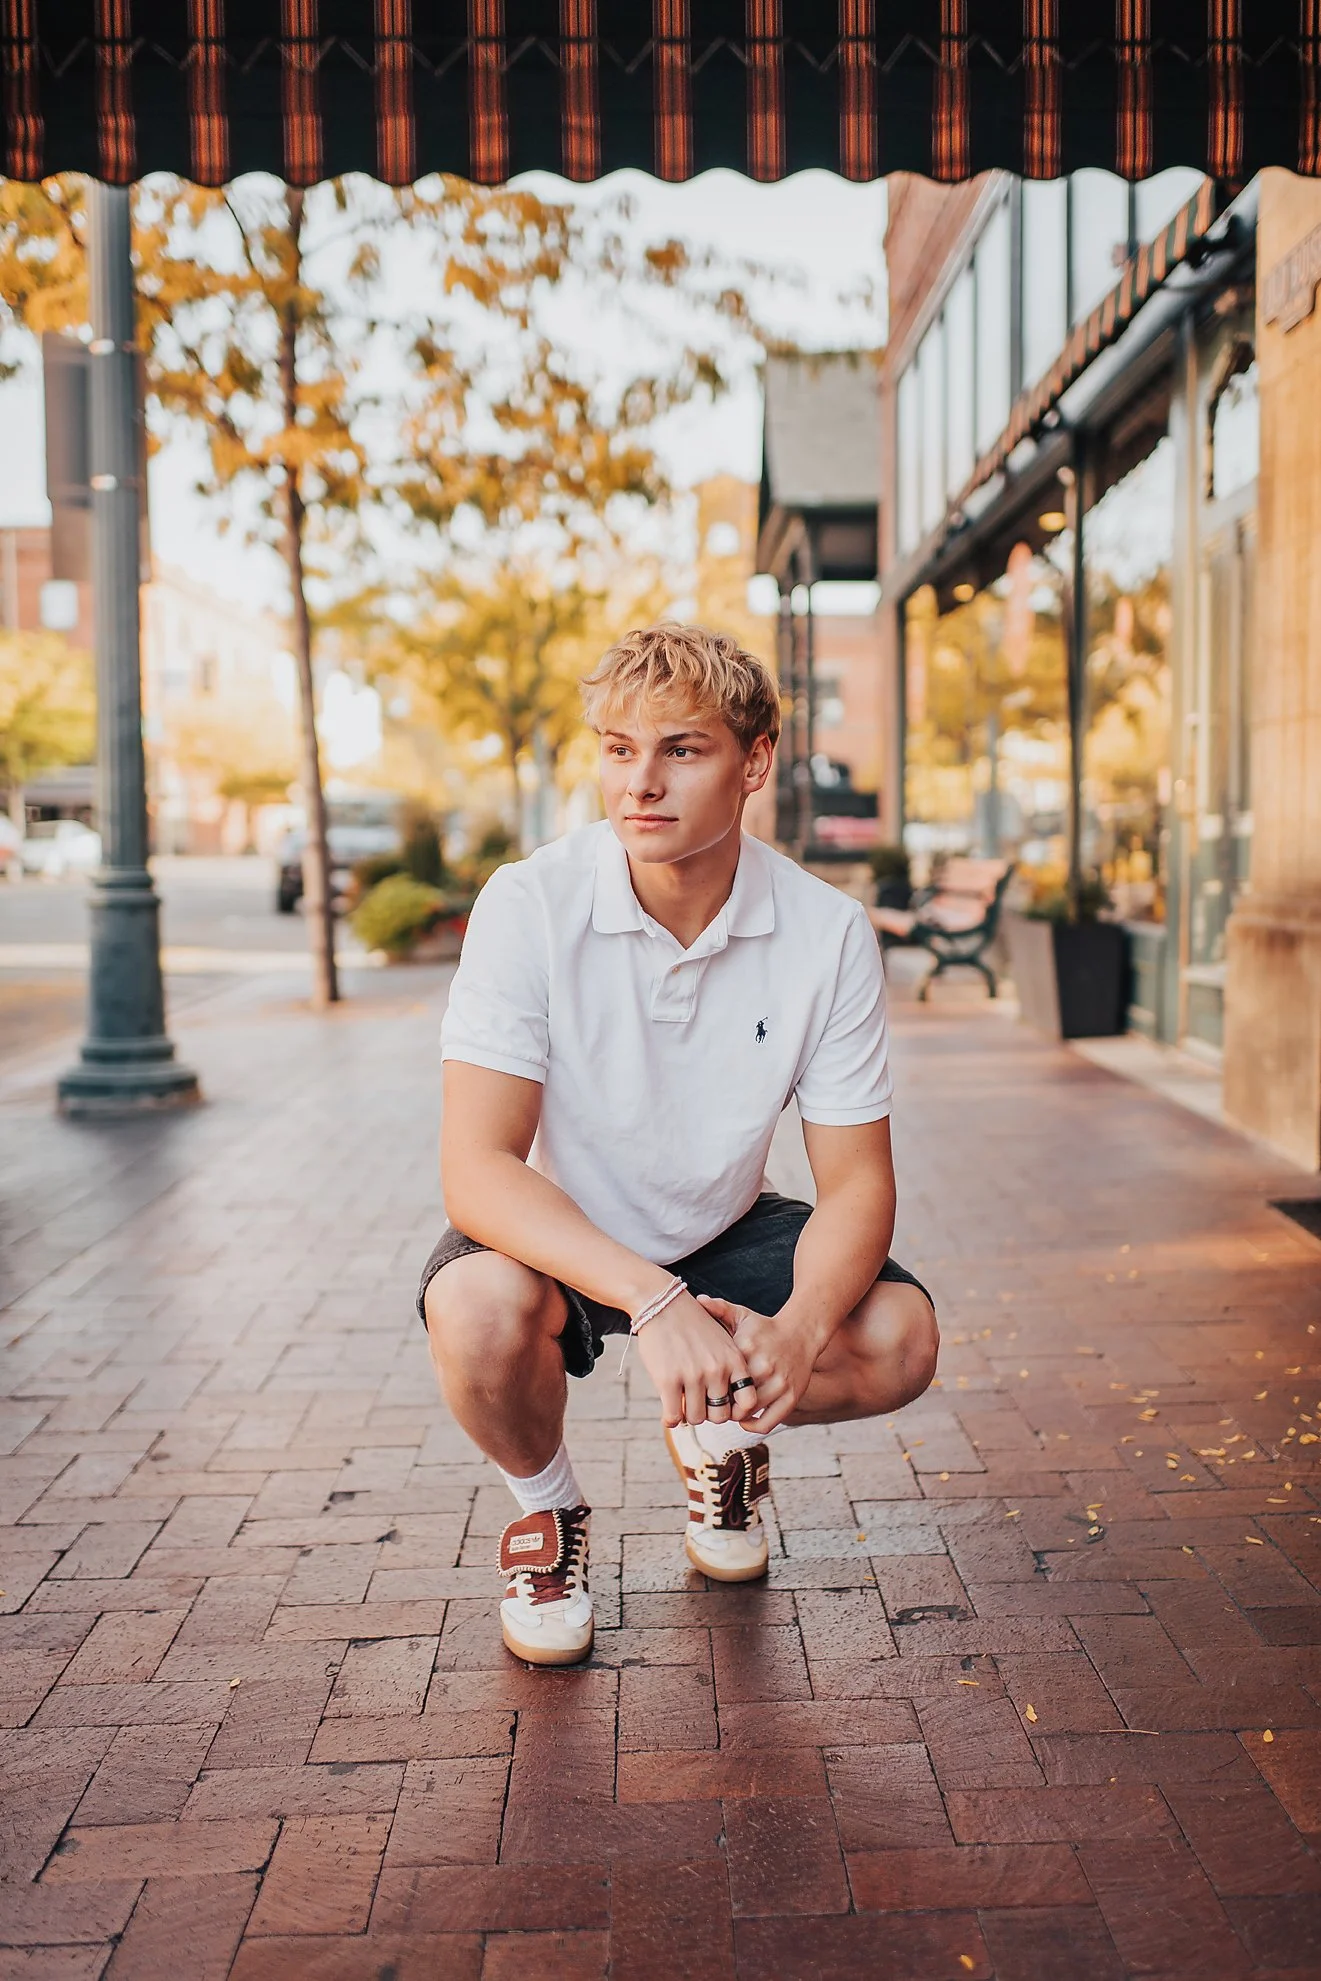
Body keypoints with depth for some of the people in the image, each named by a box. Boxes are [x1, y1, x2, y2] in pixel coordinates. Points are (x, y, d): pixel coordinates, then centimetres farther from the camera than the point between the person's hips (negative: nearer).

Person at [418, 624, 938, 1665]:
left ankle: (720, 1440, 15)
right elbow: (475, 1170, -29)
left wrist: (799, 1330, -35)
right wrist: (651, 1300, -44)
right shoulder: (529, 905, -24)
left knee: (899, 1337, -21)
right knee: (479, 1308, -35)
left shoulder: (829, 933, -17)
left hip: (720, 1232, 3)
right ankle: (549, 1506, 2)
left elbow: (857, 1179, -13)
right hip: (554, 1237, -2)